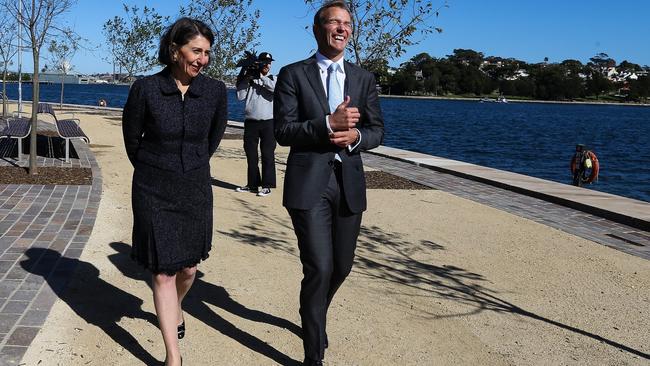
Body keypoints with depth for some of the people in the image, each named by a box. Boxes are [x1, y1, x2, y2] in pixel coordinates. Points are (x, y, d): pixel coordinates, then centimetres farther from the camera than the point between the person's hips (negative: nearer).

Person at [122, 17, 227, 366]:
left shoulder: (215, 91, -6)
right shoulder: (145, 89, -12)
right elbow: (132, 138, 4)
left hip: (195, 189, 2)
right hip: (154, 192, -2)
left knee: (187, 267, 13)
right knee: (163, 272, 0)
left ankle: (175, 308, 48)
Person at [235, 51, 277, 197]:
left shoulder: (272, 79, 8)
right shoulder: (250, 79, 10)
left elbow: (276, 88, -15)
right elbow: (240, 96, 1)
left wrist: (260, 76, -11)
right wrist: (244, 79, -5)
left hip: (268, 122, -2)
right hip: (251, 121, 3)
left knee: (268, 154, -3)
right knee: (250, 154, 8)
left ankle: (267, 185, 0)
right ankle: (252, 184, 18)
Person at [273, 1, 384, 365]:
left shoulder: (364, 78, 12)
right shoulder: (293, 75, 1)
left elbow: (377, 130, 9)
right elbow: (283, 130, -7)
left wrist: (355, 136, -13)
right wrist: (328, 124, -20)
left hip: (349, 183, 4)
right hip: (309, 183, -4)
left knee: (342, 266, 15)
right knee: (319, 268, -9)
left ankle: (315, 317, 46)